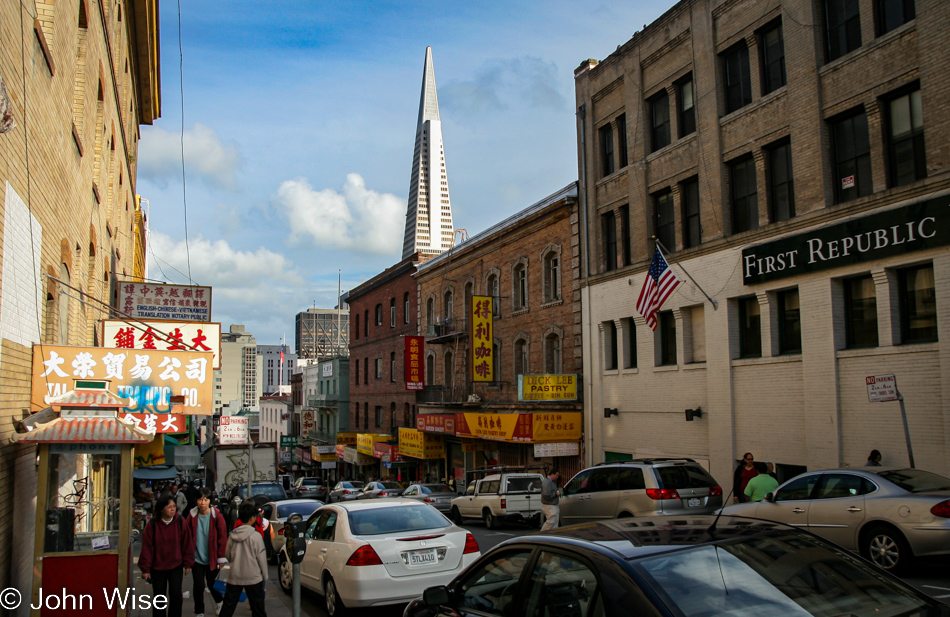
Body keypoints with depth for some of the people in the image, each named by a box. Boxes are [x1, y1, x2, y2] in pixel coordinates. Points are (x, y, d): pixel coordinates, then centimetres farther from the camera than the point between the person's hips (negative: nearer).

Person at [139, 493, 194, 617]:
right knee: (159, 597, 11)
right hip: (157, 567, 0)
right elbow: (147, 547, -7)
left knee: (176, 594, -4)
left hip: (176, 566, 0)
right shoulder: (152, 524, -11)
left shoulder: (180, 522, -8)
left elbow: (187, 544, -1)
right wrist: (145, 569, -5)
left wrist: (188, 564, 1)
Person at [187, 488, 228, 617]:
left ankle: (219, 601, 42)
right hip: (196, 558, 1)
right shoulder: (192, 516, -5)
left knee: (212, 584, 12)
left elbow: (223, 538, -5)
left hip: (212, 558, -1)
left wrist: (221, 558, -5)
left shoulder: (217, 516, -11)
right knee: (199, 586, 1)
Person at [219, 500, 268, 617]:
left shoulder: (232, 535, -1)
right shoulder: (255, 536, -13)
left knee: (228, 607, 12)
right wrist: (265, 576, 3)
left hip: (234, 577, 4)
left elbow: (227, 556, 9)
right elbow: (261, 558, -9)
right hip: (253, 577, -4)